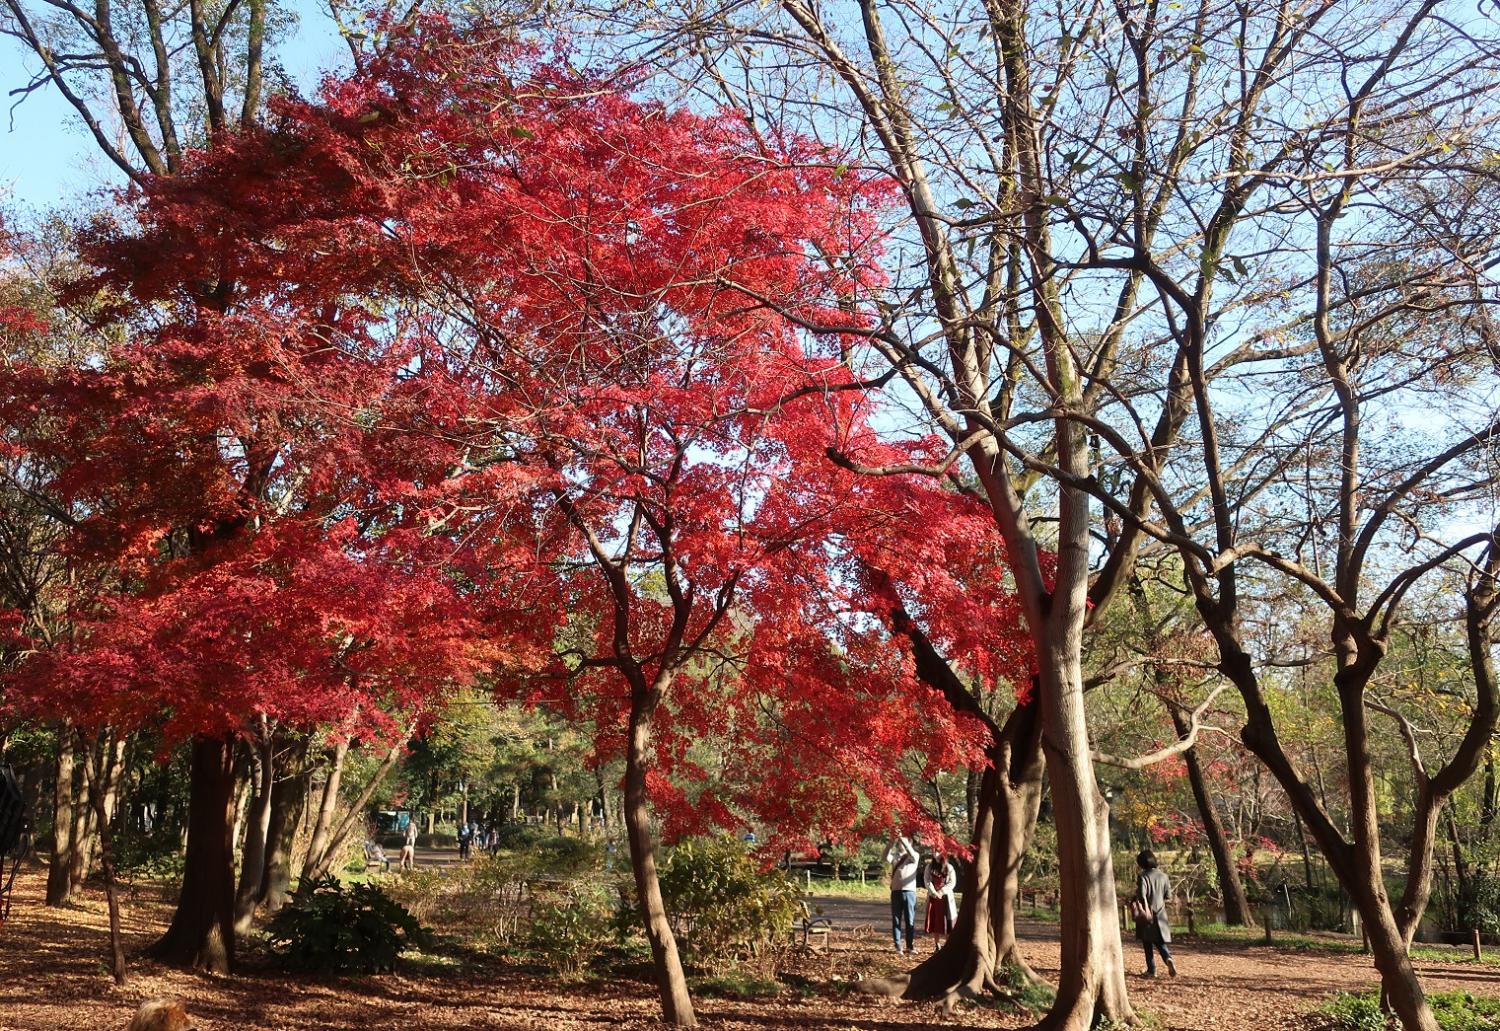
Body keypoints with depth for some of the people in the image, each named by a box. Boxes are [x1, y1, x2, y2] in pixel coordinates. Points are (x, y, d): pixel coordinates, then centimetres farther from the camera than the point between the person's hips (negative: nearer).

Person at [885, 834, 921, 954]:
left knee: (909, 920, 0)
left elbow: (912, 854, -19)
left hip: (909, 891, -3)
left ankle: (909, 947, 5)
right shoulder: (895, 856, 12)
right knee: (896, 919, 2)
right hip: (896, 891, 3)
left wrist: (903, 840, -24)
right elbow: (886, 858, -9)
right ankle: (898, 946, 7)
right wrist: (892, 843, -22)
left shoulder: (915, 856, 5)